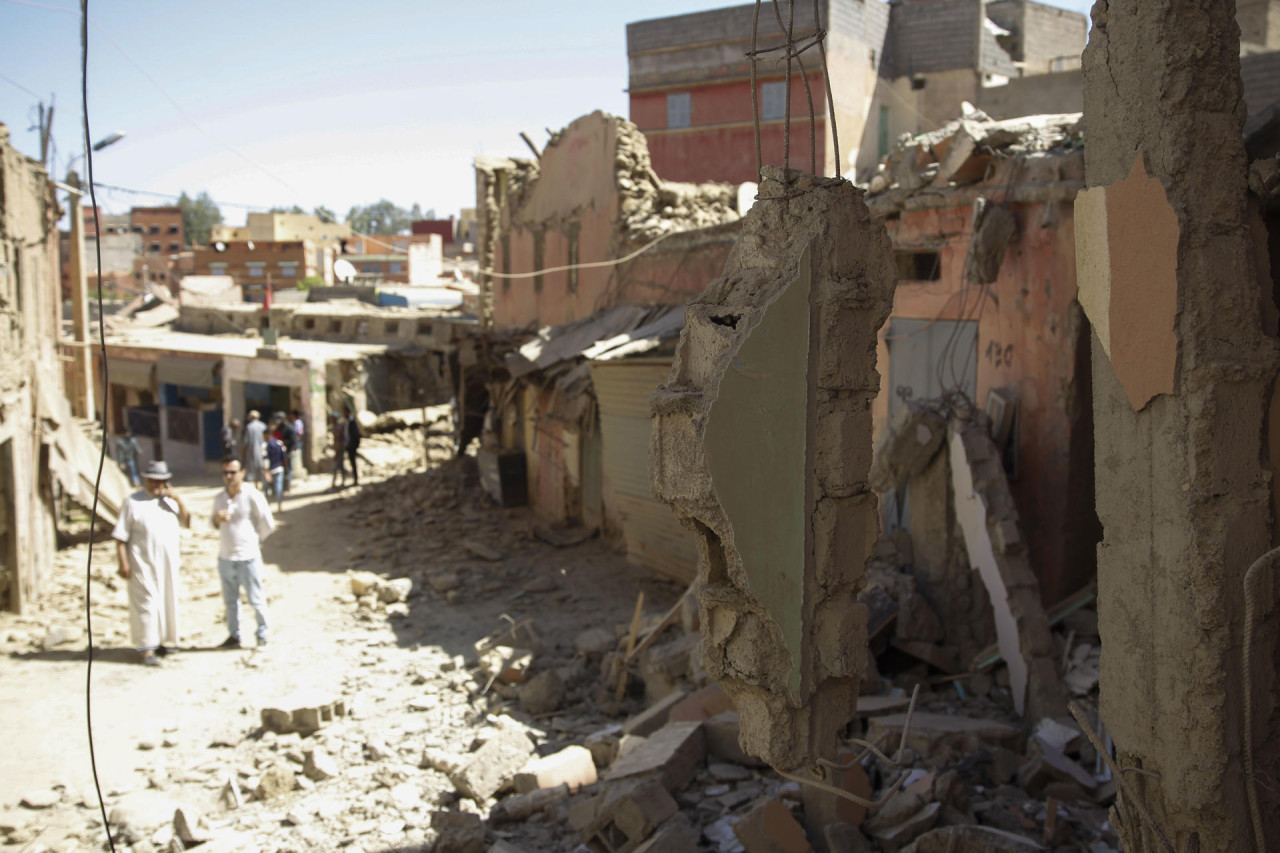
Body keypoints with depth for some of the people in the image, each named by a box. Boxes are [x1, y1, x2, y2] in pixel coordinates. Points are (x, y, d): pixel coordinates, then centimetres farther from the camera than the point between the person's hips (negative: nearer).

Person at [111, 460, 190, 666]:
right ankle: (146, 649, -6)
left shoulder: (170, 500, 12)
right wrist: (123, 563, -13)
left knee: (166, 601, 11)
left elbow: (187, 523, 7)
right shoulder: (133, 502, -3)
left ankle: (159, 641, 24)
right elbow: (120, 536, -6)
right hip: (143, 563, -5)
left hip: (167, 563, 5)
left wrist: (179, 501, -6)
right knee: (146, 604, -7)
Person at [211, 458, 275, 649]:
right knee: (230, 600, 13)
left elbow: (268, 524, -6)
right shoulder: (219, 498, 6)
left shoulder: (252, 496, -12)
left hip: (248, 557, -5)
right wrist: (217, 519, -5)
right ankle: (234, 635, 25)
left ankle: (262, 634, 19)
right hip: (225, 557, 5)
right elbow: (215, 524, 18)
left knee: (256, 599, 4)